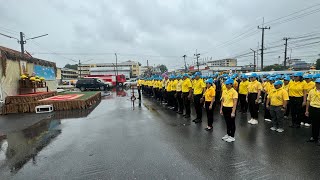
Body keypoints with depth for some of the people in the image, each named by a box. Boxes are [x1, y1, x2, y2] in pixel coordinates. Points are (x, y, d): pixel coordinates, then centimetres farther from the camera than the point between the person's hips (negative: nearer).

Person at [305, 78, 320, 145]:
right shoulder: (311, 91, 3)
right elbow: (308, 101, 8)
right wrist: (307, 110, 8)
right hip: (312, 109, 3)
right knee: (314, 124, 15)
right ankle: (314, 137, 28)